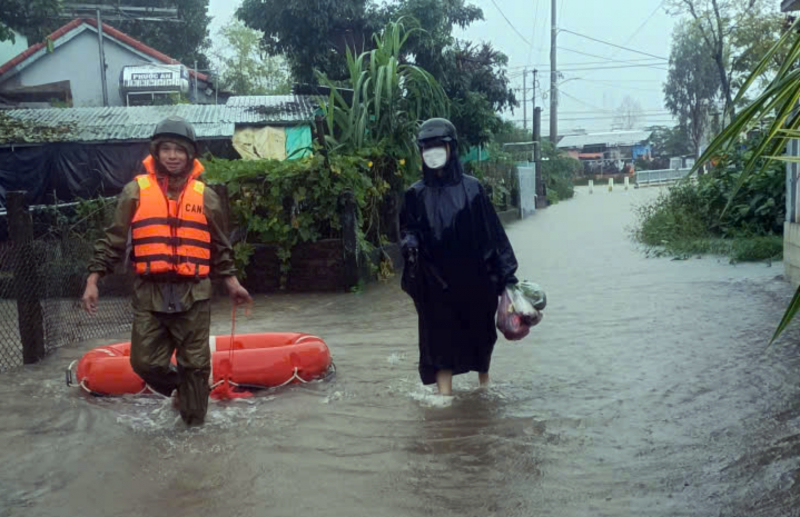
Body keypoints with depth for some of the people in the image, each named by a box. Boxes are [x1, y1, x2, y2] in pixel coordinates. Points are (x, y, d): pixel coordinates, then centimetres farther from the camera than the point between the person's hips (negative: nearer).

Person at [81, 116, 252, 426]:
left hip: (193, 294, 0)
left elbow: (219, 246, 13)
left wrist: (232, 283, 12)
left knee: (195, 364, 5)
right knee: (145, 362, 2)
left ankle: (193, 422, 21)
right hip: (149, 293, 0)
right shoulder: (135, 192, 1)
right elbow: (113, 240, 4)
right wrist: (93, 280, -2)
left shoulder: (205, 196, 4)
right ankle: (182, 391, 32)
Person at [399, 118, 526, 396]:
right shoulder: (416, 194, 1)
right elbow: (407, 229, 7)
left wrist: (507, 272, -4)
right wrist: (410, 243, -18)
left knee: (479, 332, 14)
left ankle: (484, 382, 38)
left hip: (473, 277, 0)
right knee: (441, 337, -1)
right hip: (435, 282, 0)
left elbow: (492, 231, -1)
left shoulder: (472, 188, -2)